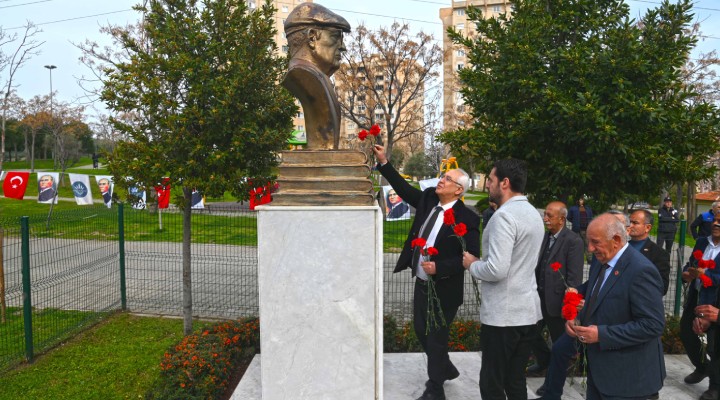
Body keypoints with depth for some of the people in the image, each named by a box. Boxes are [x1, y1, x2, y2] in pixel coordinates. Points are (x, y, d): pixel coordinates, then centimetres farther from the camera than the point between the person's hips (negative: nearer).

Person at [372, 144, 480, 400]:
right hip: (422, 282, 7)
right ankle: (446, 369, 45)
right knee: (421, 331, 21)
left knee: (436, 338, 6)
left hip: (443, 288, -7)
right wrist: (383, 162, -1)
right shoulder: (428, 199, 0)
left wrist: (439, 267, -27)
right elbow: (404, 188, 7)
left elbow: (471, 257, -20)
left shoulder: (467, 218, -19)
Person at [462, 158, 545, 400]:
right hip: (528, 311, 9)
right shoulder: (534, 214, 12)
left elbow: (496, 270, -25)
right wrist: (480, 262, 17)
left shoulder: (504, 216, -18)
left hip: (503, 315, -9)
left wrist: (472, 264, -7)